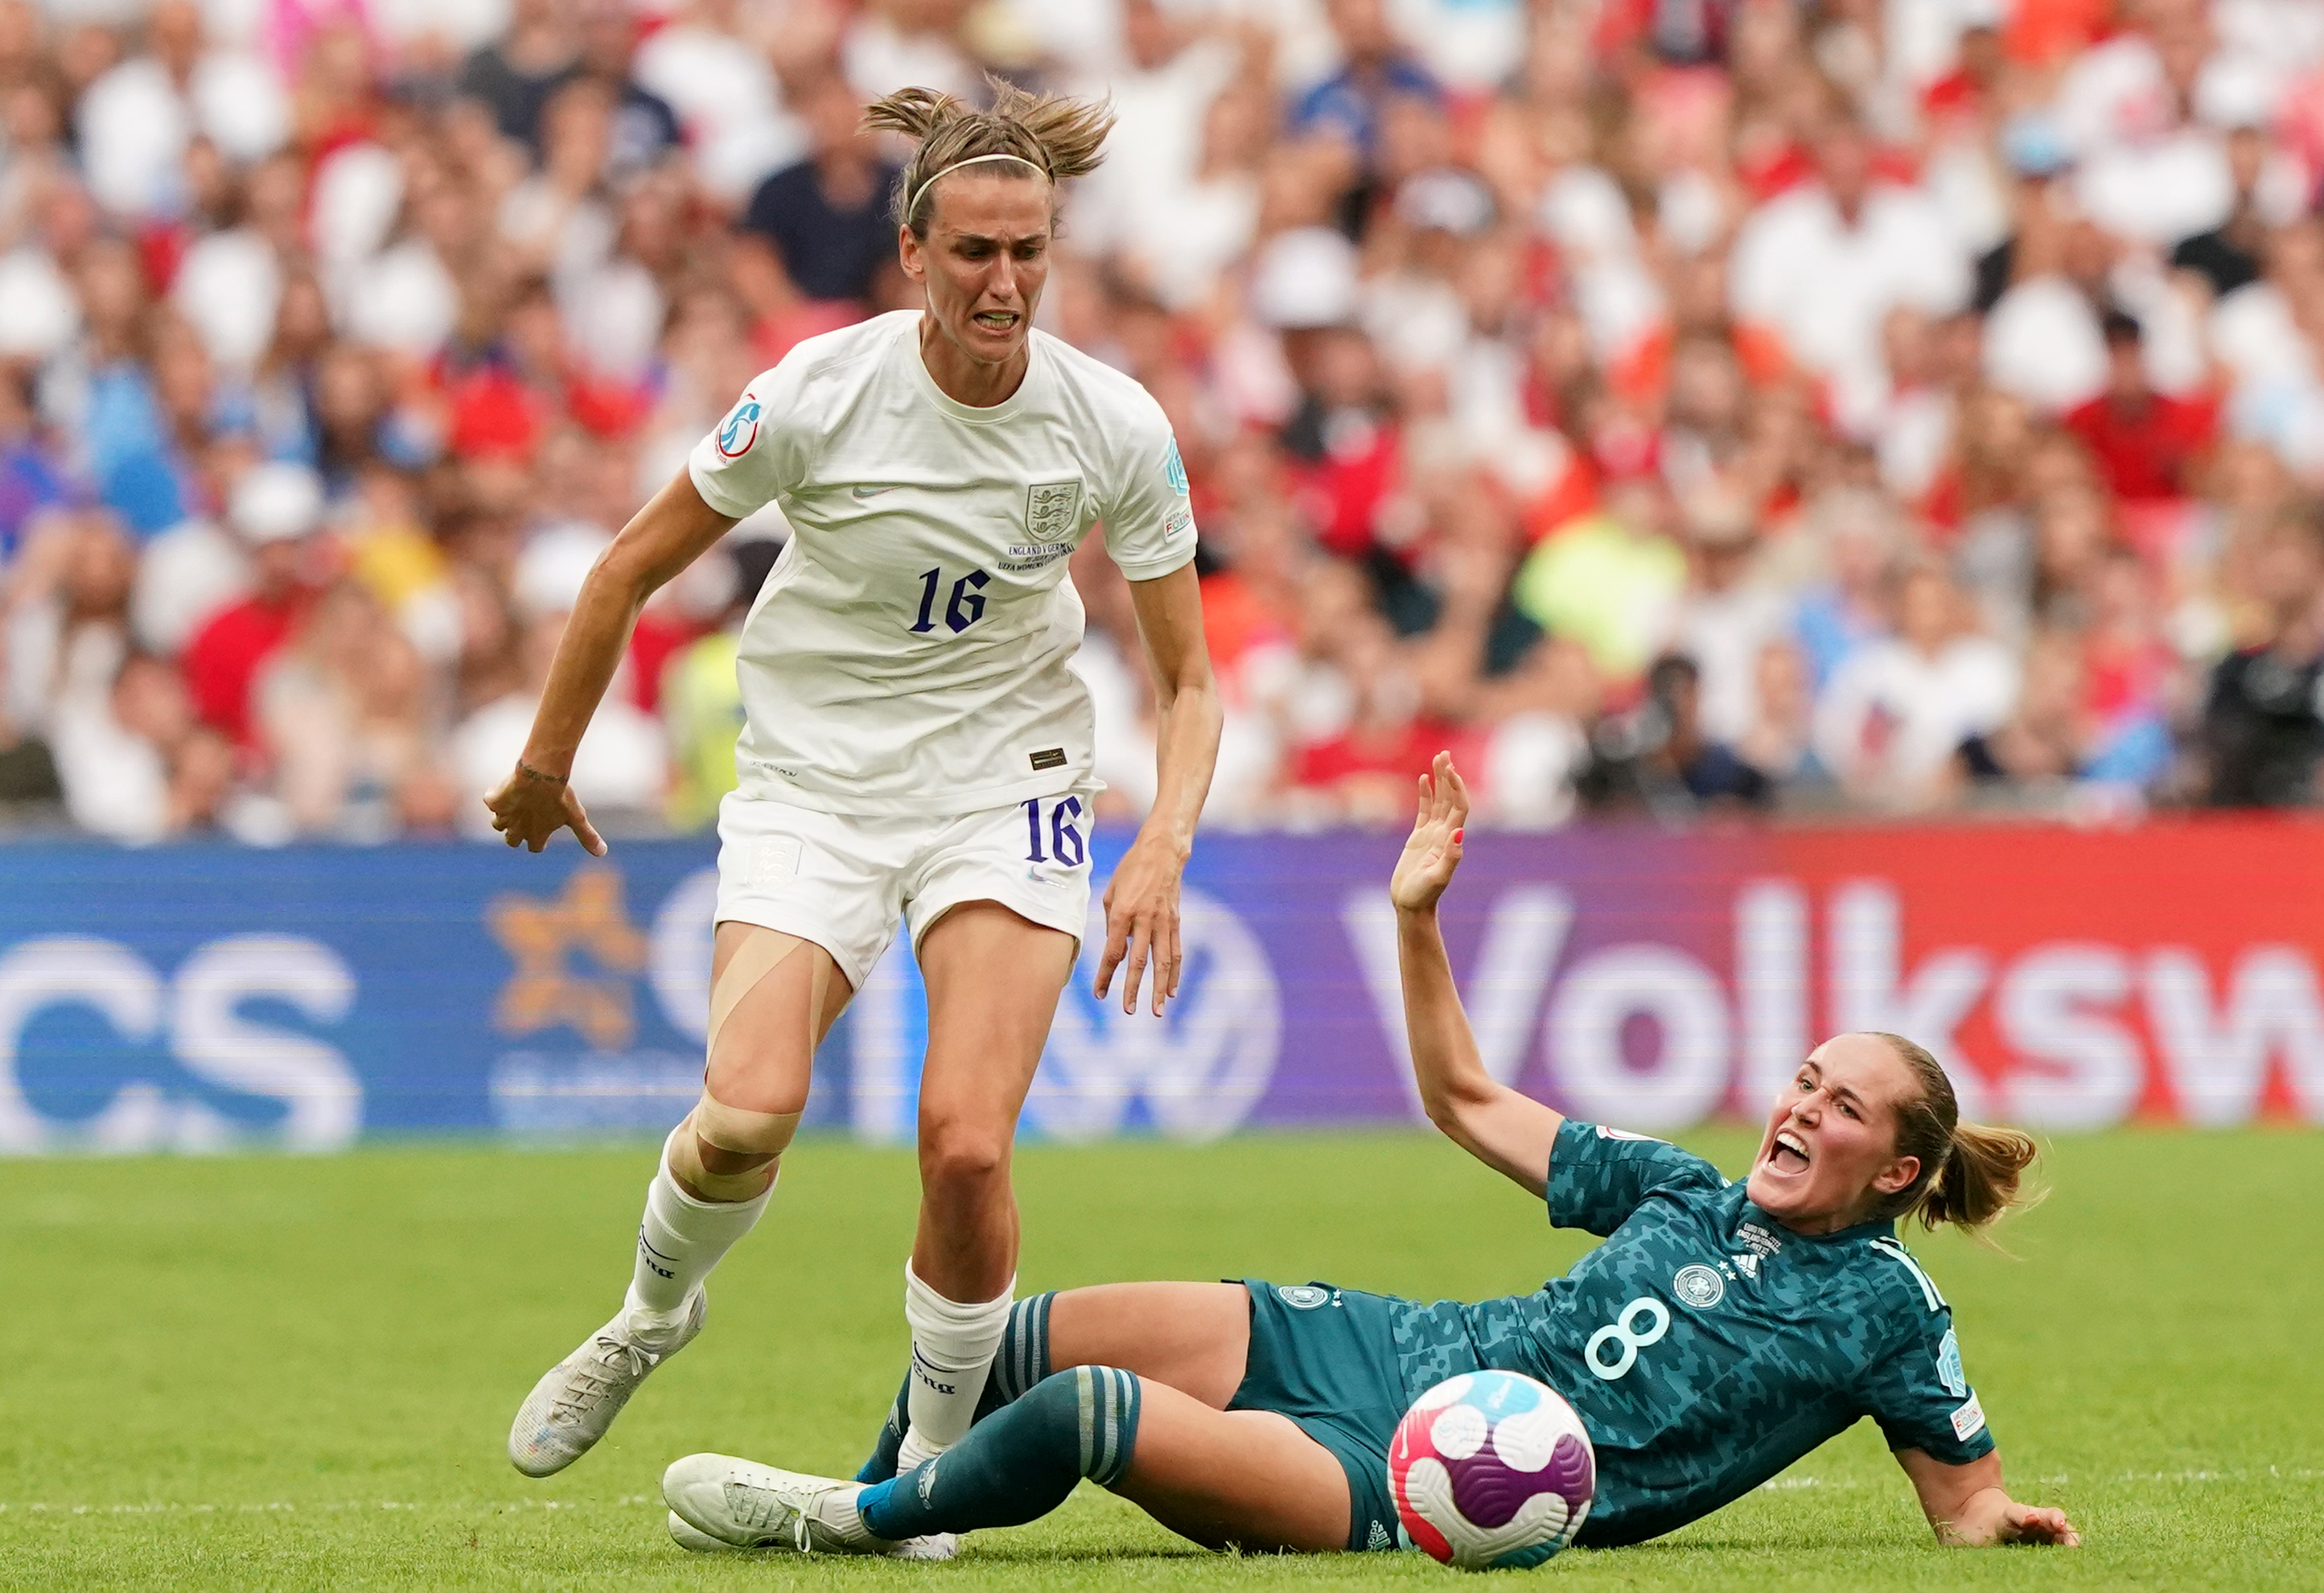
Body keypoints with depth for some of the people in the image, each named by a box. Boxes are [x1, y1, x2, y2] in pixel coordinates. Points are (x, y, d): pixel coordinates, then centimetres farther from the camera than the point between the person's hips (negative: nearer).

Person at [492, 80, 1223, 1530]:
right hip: (813, 780, -1)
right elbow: (632, 569, -3)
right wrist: (545, 769, 6)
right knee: (748, 1115, -22)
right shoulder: (821, 393, -17)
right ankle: (655, 1315, 14)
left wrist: (1163, 848, -19)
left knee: (966, 1144, -18)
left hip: (1004, 785, 1)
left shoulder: (1116, 428, -12)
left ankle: (927, 1475, 6)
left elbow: (1189, 678, -1)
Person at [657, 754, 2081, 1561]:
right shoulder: (1690, 1198, 15)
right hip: (1389, 1354, 7)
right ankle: (858, 1510, 21)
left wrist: (2010, 1524, -22)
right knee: (1007, 1336, -4)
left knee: (1093, 1414, -27)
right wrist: (1419, 917, 12)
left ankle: (856, 1521, -4)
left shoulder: (1885, 1313, -2)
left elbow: (1967, 1497, 2)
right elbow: (1468, 1101, 22)